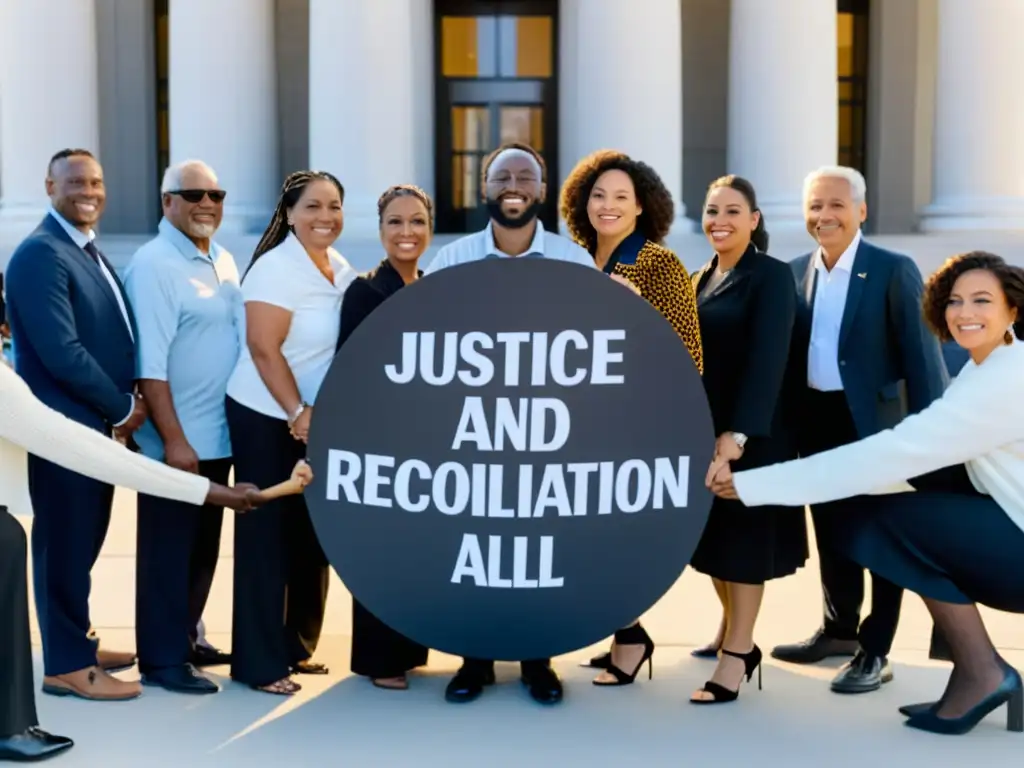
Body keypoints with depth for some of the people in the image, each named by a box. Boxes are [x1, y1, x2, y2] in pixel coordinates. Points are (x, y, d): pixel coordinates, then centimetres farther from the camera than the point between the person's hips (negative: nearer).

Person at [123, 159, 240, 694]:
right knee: (168, 550, 2)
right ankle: (162, 660, 13)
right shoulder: (153, 265, -13)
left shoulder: (223, 261, 12)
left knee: (203, 547, 16)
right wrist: (174, 438, -21)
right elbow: (149, 362, -19)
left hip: (217, 436, 8)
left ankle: (184, 640, 30)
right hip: (176, 441, -8)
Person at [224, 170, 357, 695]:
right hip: (268, 418, -7)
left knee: (312, 536, 13)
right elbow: (263, 348, -20)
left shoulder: (340, 267, 7)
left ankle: (296, 647, 27)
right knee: (267, 537, 0)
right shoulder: (276, 268, -16)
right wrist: (298, 414, -20)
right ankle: (260, 662, 10)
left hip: (320, 418, 8)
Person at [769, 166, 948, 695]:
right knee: (831, 531, 16)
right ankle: (839, 630, 33)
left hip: (874, 421, -5)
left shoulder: (894, 270, -9)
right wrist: (787, 421, 2)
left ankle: (874, 653, 13)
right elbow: (789, 350, 8)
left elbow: (921, 354, -11)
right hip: (816, 421, 5)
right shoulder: (796, 272, 7)